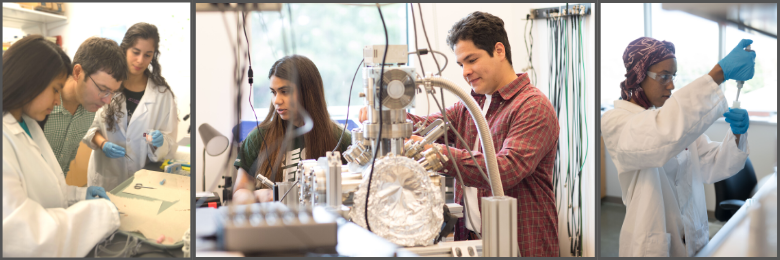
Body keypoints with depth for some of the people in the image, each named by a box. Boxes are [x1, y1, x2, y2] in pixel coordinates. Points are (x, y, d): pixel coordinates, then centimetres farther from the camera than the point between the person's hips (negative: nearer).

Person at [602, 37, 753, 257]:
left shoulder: (678, 116, 6)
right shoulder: (615, 122, -16)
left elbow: (711, 167, 3)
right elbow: (662, 134, -37)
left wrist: (737, 134, -17)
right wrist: (720, 72, -40)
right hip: (654, 245, -6)